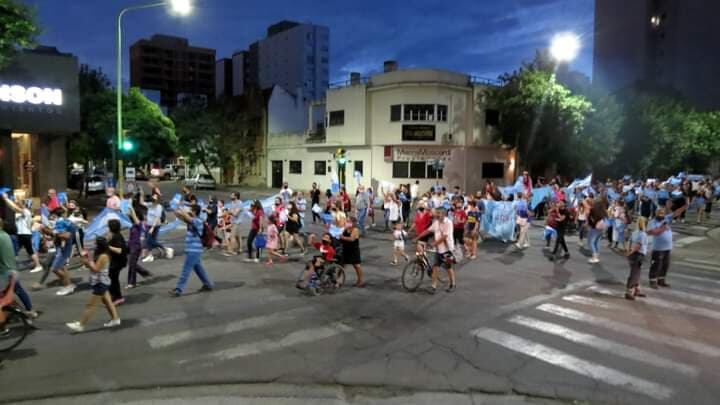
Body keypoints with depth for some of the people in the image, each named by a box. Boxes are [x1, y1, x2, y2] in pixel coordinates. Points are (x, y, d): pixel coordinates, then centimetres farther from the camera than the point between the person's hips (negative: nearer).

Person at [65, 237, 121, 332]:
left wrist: (89, 261, -19)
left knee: (90, 305, -4)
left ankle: (80, 325, 1)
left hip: (101, 284, -11)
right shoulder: (98, 255, 11)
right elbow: (88, 266, 14)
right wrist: (85, 257, -1)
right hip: (100, 283, 11)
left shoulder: (103, 256, -21)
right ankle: (115, 319, 24)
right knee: (107, 302, 16)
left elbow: (95, 269, -23)